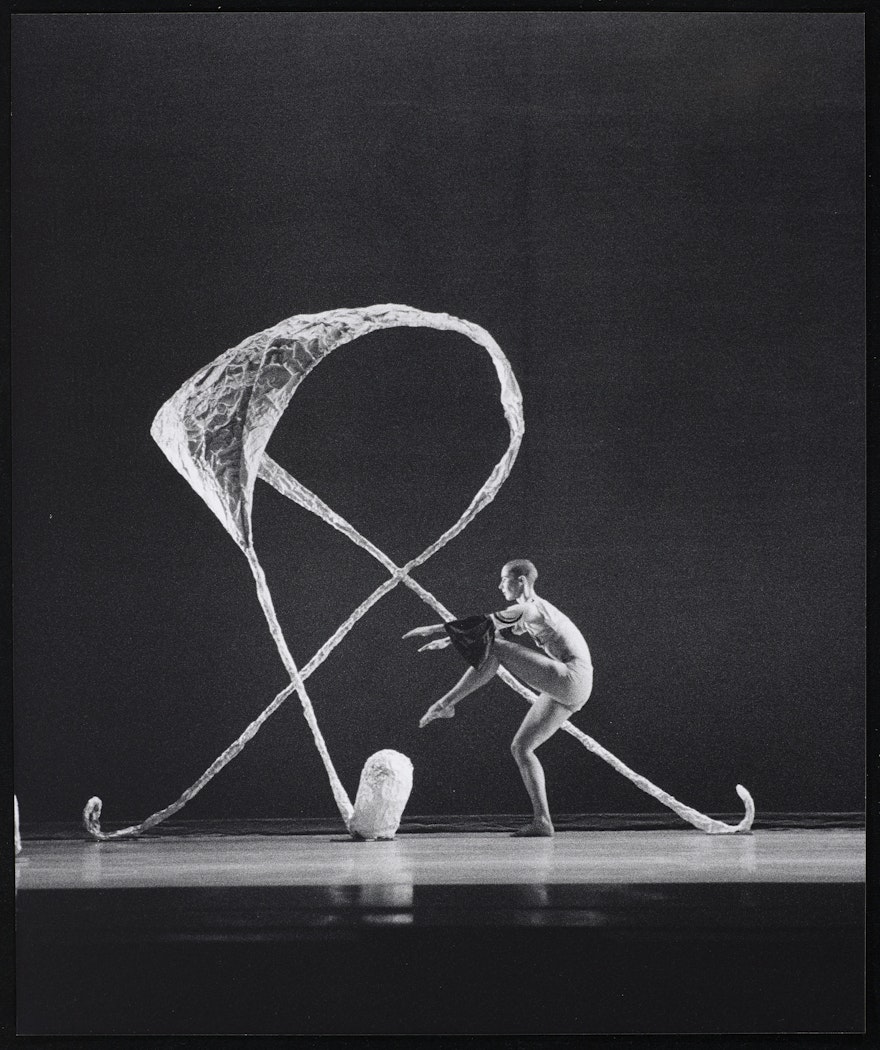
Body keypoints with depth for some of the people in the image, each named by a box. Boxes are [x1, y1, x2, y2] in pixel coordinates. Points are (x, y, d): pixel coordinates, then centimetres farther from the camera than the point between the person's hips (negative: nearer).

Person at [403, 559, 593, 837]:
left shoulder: (530, 608, -7)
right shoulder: (530, 613, 24)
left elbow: (484, 624, -12)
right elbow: (491, 628, 34)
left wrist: (436, 628, -8)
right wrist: (448, 640, 35)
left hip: (570, 678, -10)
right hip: (567, 692, 10)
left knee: (494, 649, -11)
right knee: (520, 748, 8)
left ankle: (446, 704, -8)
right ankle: (541, 821, 1)